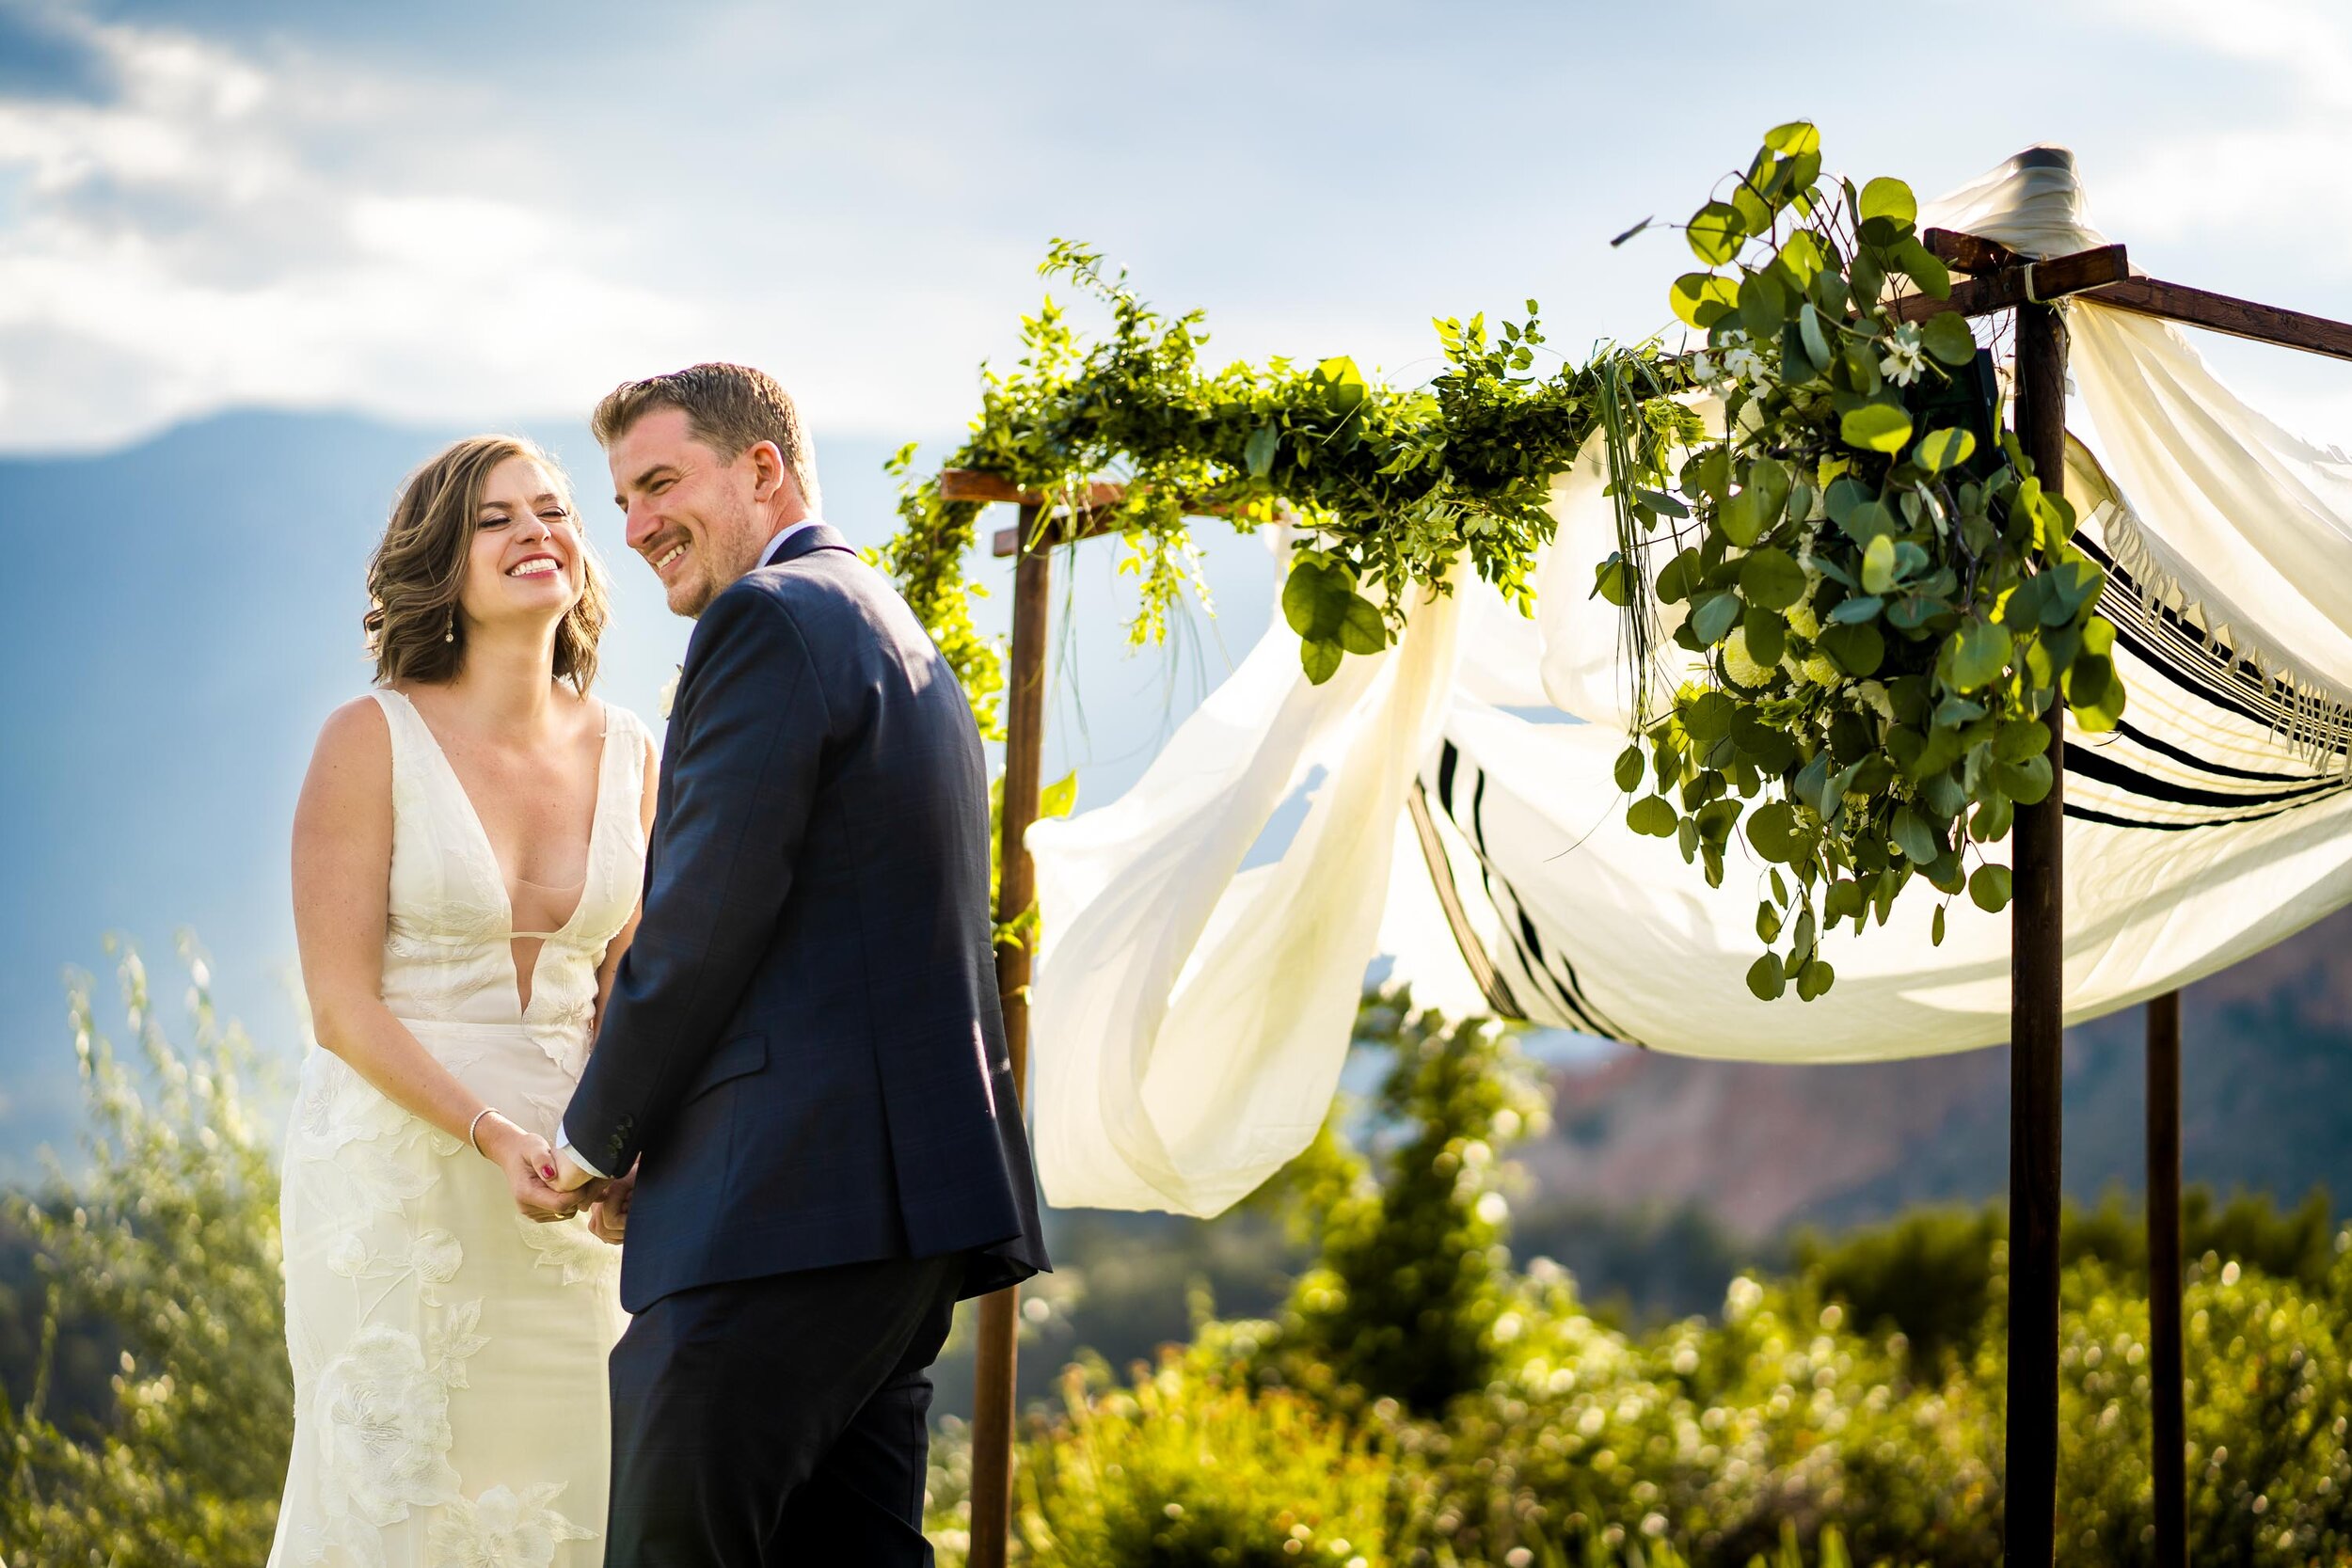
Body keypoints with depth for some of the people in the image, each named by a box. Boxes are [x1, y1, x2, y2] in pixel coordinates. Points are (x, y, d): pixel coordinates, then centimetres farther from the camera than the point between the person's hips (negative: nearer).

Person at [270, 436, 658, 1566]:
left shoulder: (629, 757, 5)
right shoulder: (374, 740, -8)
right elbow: (342, 1002, -10)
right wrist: (494, 1133, -21)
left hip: (564, 1178, 4)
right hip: (396, 1164, -4)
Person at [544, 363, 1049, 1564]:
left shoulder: (768, 618, -6)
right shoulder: (902, 635, 25)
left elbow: (707, 917, -13)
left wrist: (598, 1138, -1)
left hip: (789, 1205, -10)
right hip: (916, 1190, 10)